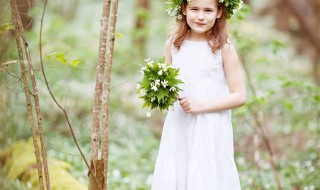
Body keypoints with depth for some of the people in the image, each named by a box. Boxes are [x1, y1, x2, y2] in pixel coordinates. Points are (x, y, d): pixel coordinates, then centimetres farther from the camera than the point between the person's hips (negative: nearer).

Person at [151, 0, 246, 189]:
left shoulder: (223, 48, -5)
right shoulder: (173, 44, 5)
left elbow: (240, 96, -6)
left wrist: (201, 105, -13)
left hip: (211, 133, -3)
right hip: (178, 129, 3)